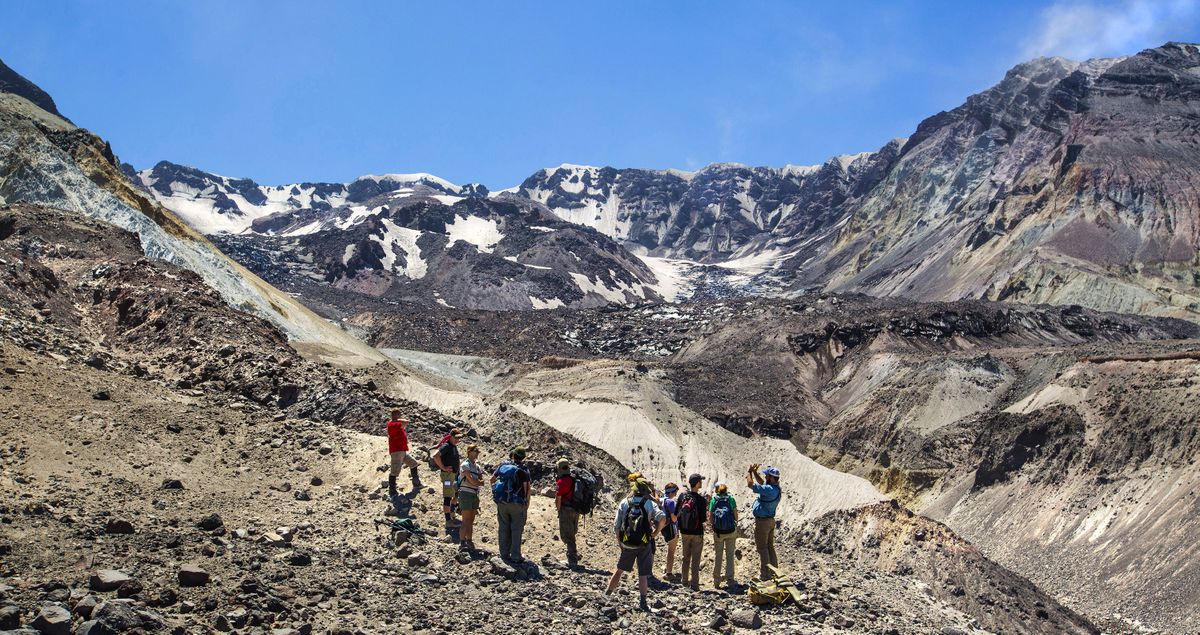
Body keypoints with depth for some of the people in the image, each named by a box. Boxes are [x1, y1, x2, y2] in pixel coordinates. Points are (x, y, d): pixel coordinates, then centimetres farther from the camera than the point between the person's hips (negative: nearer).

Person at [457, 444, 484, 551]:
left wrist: (477, 481, -14)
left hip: (474, 495, 7)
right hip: (466, 494, -7)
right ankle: (462, 543, -3)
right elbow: (472, 481, -17)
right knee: (466, 521, -7)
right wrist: (481, 481, -1)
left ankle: (469, 542, 16)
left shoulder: (477, 466, 13)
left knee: (471, 521, 10)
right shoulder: (465, 465, -11)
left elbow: (481, 480, 6)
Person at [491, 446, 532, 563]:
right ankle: (515, 556, 4)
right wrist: (527, 503, -2)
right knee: (516, 530, 3)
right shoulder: (523, 470, -8)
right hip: (517, 504, -4)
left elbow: (492, 480, 9)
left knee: (504, 529, 12)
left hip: (501, 503, 4)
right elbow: (527, 488, -12)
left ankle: (504, 554, 17)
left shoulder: (503, 465, 4)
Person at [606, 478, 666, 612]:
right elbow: (663, 518, -22)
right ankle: (643, 603, -5)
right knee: (643, 574, 1)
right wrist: (655, 532, -8)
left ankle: (607, 594, 29)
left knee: (619, 570, 19)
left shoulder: (624, 503, 0)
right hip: (644, 544, -2)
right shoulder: (649, 503, -6)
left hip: (627, 544, 2)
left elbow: (616, 526, -1)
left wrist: (619, 542, 9)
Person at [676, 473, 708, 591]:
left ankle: (684, 580, 27)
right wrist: (707, 515, 3)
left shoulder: (682, 496, -6)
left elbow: (676, 514, -1)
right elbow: (703, 518, -17)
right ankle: (694, 584, 4)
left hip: (684, 531, 4)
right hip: (697, 533, -4)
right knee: (695, 559, 4)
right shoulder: (701, 499, -18)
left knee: (685, 556, 19)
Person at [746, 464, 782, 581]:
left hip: (762, 521, -9)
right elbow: (761, 482, 21)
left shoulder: (769, 490, -27)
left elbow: (751, 485, -25)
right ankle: (773, 572, 24)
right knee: (770, 547, 17)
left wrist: (749, 473, -9)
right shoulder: (776, 488, 3)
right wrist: (755, 472, 10)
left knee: (762, 548, 0)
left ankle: (764, 575, 4)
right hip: (770, 520, 9)